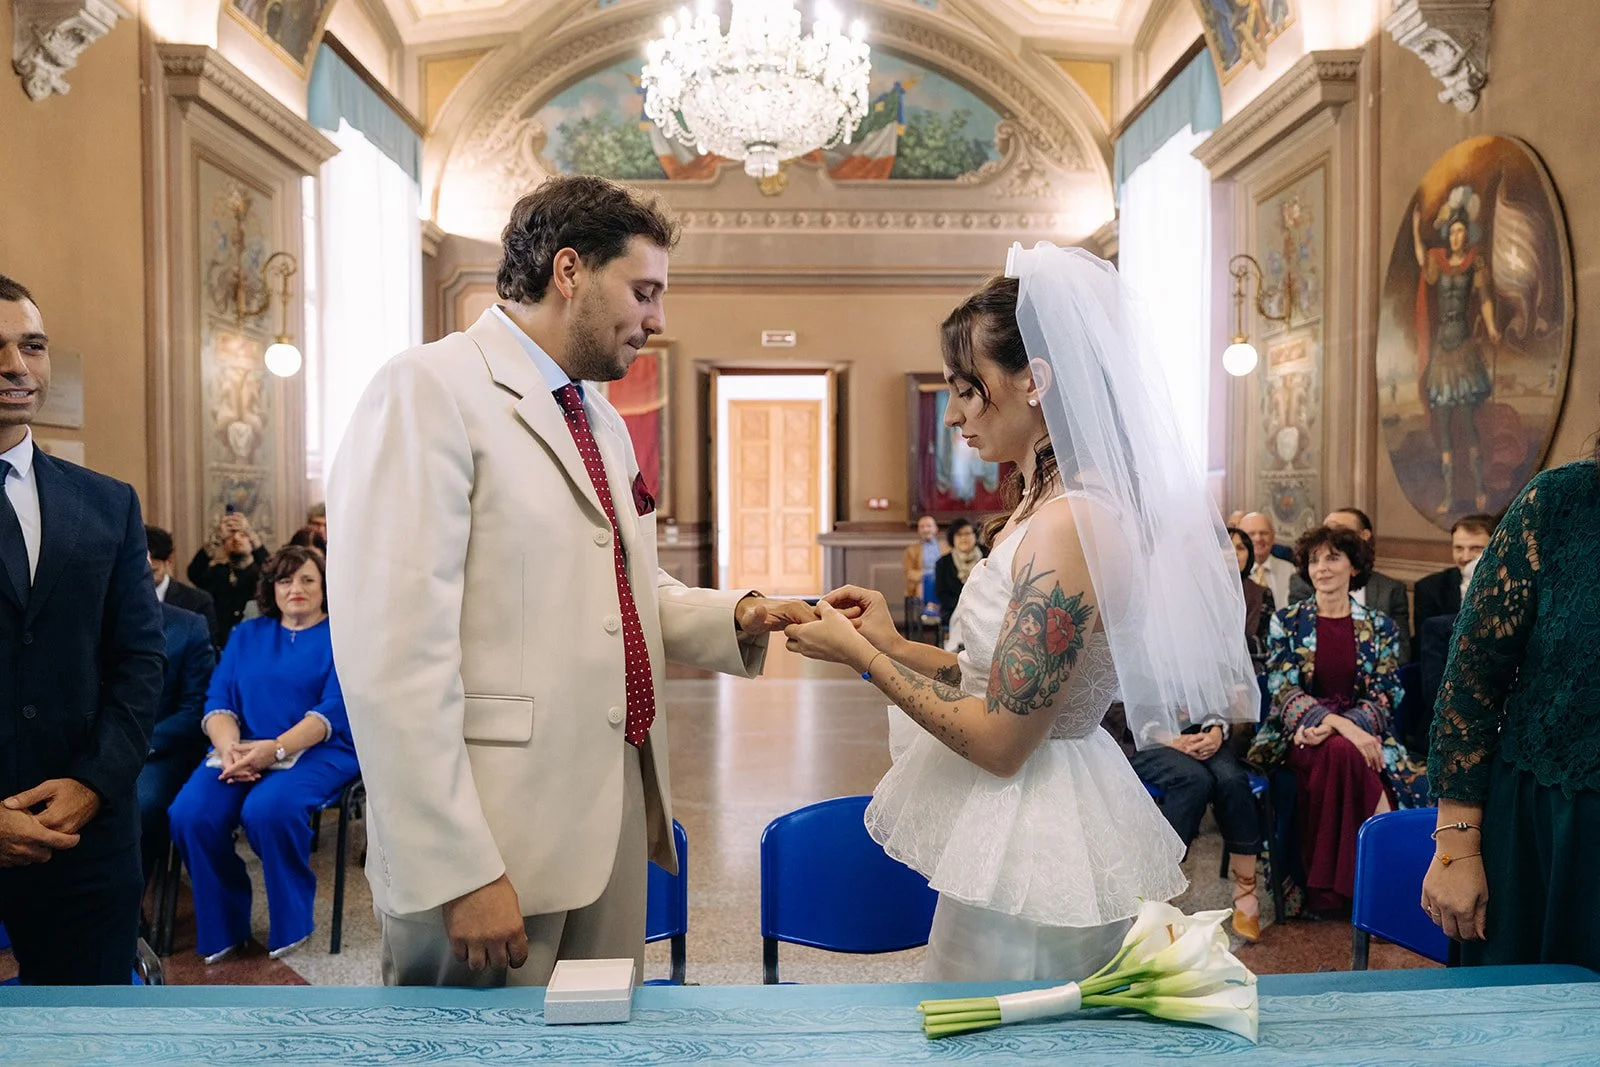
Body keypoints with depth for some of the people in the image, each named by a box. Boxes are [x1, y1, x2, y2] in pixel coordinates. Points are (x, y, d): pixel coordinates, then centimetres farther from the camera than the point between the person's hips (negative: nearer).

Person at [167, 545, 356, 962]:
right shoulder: (246, 635, 19)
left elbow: (334, 710, -9)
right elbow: (219, 700, 8)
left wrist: (274, 749, -23)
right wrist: (229, 749, -14)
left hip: (315, 752, -4)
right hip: (241, 749, 5)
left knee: (268, 810, -34)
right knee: (190, 814, -24)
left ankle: (292, 921, -9)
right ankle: (222, 927, -2)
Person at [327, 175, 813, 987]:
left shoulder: (603, 422, 15)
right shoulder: (429, 391, -12)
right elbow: (393, 655, -19)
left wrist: (738, 617, 3)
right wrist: (459, 874, -20)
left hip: (618, 815, 8)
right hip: (497, 840, -8)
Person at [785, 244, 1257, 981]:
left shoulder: (1068, 526, -25)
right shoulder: (1048, 504, 6)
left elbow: (999, 740, -22)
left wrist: (860, 655, -14)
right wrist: (895, 645, 3)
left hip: (1026, 842, -9)